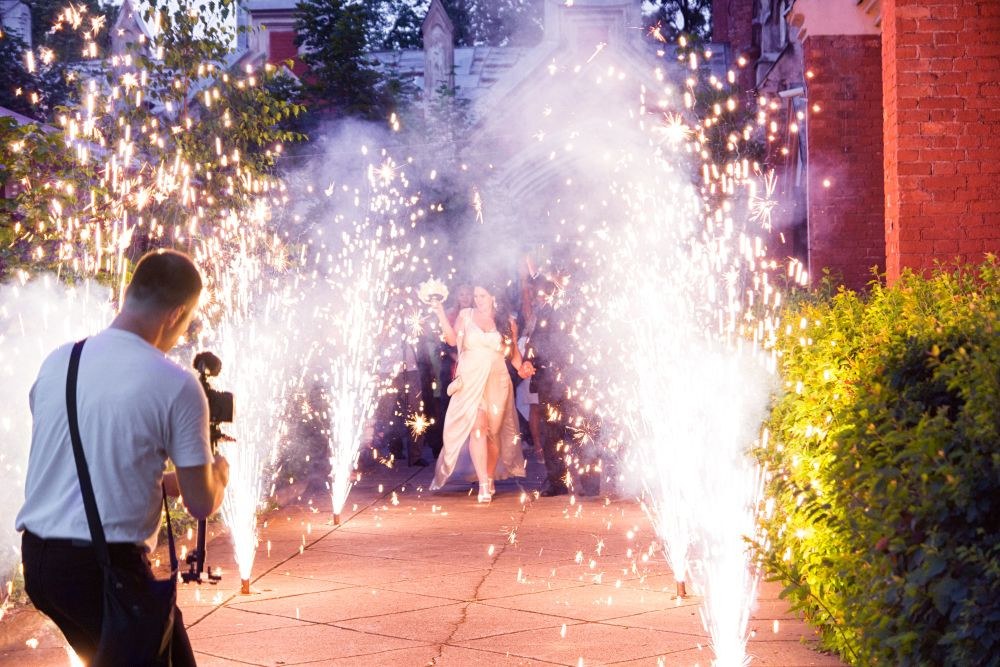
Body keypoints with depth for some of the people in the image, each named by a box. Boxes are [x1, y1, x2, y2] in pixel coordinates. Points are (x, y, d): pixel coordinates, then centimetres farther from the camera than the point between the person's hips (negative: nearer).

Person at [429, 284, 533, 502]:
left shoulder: (507, 321, 9)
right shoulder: (466, 315, 9)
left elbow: (513, 352, 12)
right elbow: (452, 340, -3)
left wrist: (522, 366, -6)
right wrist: (441, 316, -10)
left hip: (497, 382, 1)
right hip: (470, 382, -1)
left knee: (493, 431, 3)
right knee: (477, 427, -15)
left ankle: (490, 478, 20)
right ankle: (483, 484, -17)